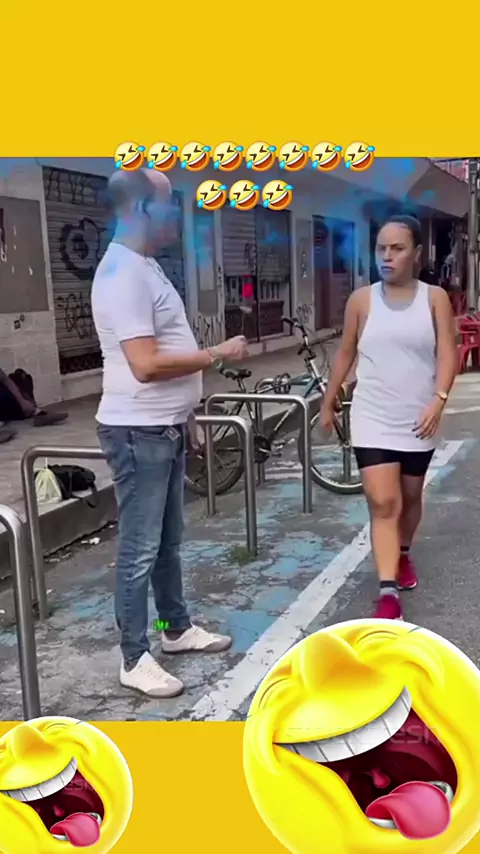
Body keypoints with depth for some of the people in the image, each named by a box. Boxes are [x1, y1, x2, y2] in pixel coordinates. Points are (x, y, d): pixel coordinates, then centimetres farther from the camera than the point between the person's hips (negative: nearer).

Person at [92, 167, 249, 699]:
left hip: (165, 428, 10)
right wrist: (219, 354, -16)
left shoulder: (144, 266, 13)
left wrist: (186, 416, 21)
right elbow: (146, 364, -27)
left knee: (168, 540, 20)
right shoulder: (122, 272, -20)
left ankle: (177, 629, 36)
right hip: (138, 432, -10)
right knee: (139, 549, 1)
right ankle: (134, 659, 15)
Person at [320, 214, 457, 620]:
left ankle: (403, 554, 45)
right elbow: (345, 354, 9)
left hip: (417, 420, 1)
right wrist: (329, 402, 13)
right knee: (382, 503, -9)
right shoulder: (362, 300, 1)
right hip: (372, 419, -1)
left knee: (410, 496, 18)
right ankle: (388, 593, -9)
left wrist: (438, 400, -22)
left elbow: (447, 353, -7)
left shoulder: (435, 298, 0)